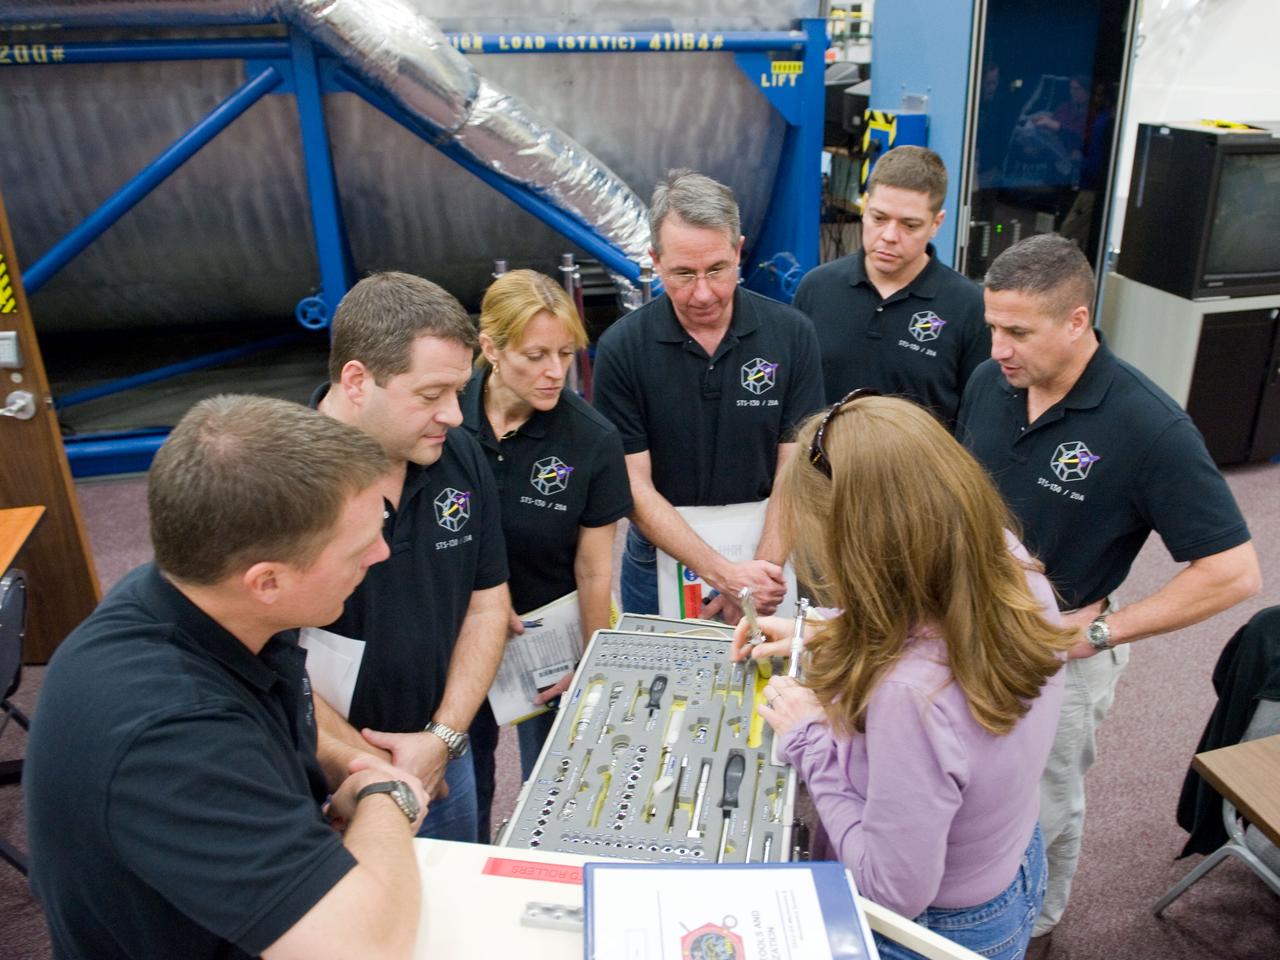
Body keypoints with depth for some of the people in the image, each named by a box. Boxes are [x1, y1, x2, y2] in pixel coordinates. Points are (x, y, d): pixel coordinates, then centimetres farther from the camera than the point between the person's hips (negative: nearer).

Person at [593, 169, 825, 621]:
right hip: (660, 557, 0)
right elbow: (635, 487, -13)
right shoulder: (622, 348, -13)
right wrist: (724, 574, -23)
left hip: (764, 554, 1)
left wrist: (760, 570, -21)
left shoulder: (792, 334, -10)